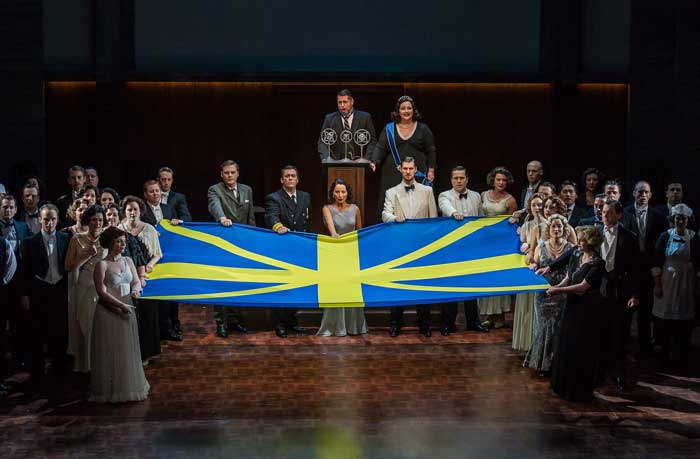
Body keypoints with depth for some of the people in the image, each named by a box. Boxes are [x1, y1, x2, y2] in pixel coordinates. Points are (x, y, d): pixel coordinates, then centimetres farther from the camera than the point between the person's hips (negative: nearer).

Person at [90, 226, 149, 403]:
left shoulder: (127, 261, 9)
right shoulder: (102, 264, -8)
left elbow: (136, 281, 13)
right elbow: (101, 292, -12)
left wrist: (136, 289, -11)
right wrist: (121, 305, -17)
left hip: (126, 311, 5)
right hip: (108, 313, -5)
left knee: (128, 351, 10)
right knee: (110, 352, 1)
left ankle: (128, 387, 20)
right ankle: (110, 391, 10)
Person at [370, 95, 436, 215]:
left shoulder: (423, 129, 8)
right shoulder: (389, 129, 9)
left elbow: (431, 150, 10)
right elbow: (380, 148, 3)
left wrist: (431, 170, 3)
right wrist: (374, 162, -14)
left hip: (417, 175, 0)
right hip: (393, 175, 0)